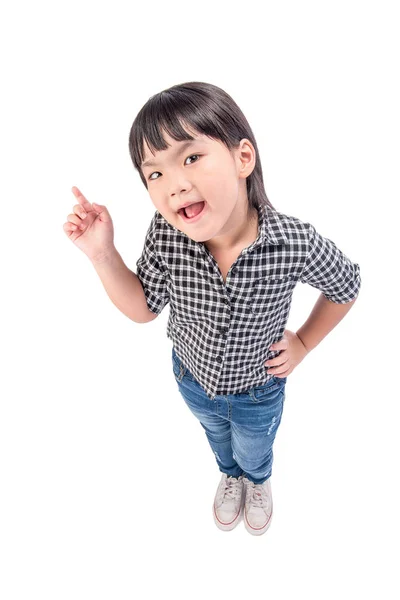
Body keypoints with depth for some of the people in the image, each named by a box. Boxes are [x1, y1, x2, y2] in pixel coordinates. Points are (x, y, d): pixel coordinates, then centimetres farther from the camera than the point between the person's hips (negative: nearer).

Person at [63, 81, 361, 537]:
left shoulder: (297, 243, -35)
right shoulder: (165, 235, -30)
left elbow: (346, 287, -13)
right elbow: (143, 309, -16)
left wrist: (304, 343, -9)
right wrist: (102, 253, -29)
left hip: (258, 389, -1)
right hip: (193, 379, 2)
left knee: (254, 454, 33)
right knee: (218, 439, 36)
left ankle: (258, 481, 72)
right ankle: (231, 476, 73)